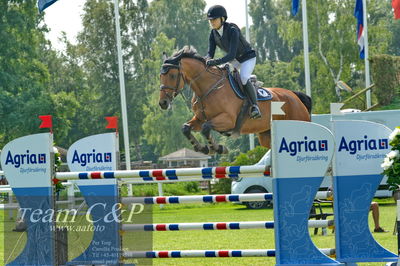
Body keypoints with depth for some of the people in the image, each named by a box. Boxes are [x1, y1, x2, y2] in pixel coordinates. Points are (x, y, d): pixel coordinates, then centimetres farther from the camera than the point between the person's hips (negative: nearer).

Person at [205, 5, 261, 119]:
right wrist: (208, 59, -36)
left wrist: (216, 62, -51)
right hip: (234, 60, 8)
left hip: (247, 58, -8)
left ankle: (255, 106, -23)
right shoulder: (213, 33, -9)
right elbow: (210, 52, -12)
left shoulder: (232, 30, -32)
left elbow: (231, 55, -39)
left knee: (243, 79, -31)